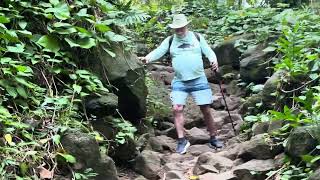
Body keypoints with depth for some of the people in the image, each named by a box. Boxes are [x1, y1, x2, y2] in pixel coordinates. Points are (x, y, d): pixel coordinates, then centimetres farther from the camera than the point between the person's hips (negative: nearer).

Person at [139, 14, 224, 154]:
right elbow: (158, 52, -6)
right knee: (177, 109, -12)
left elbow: (208, 51, 3)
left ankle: (213, 138, 16)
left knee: (206, 109, 2)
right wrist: (147, 58, -26)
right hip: (179, 82, 1)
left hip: (199, 80, -1)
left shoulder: (197, 37, 5)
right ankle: (182, 140, -5)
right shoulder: (170, 41, 6)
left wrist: (214, 61, -18)